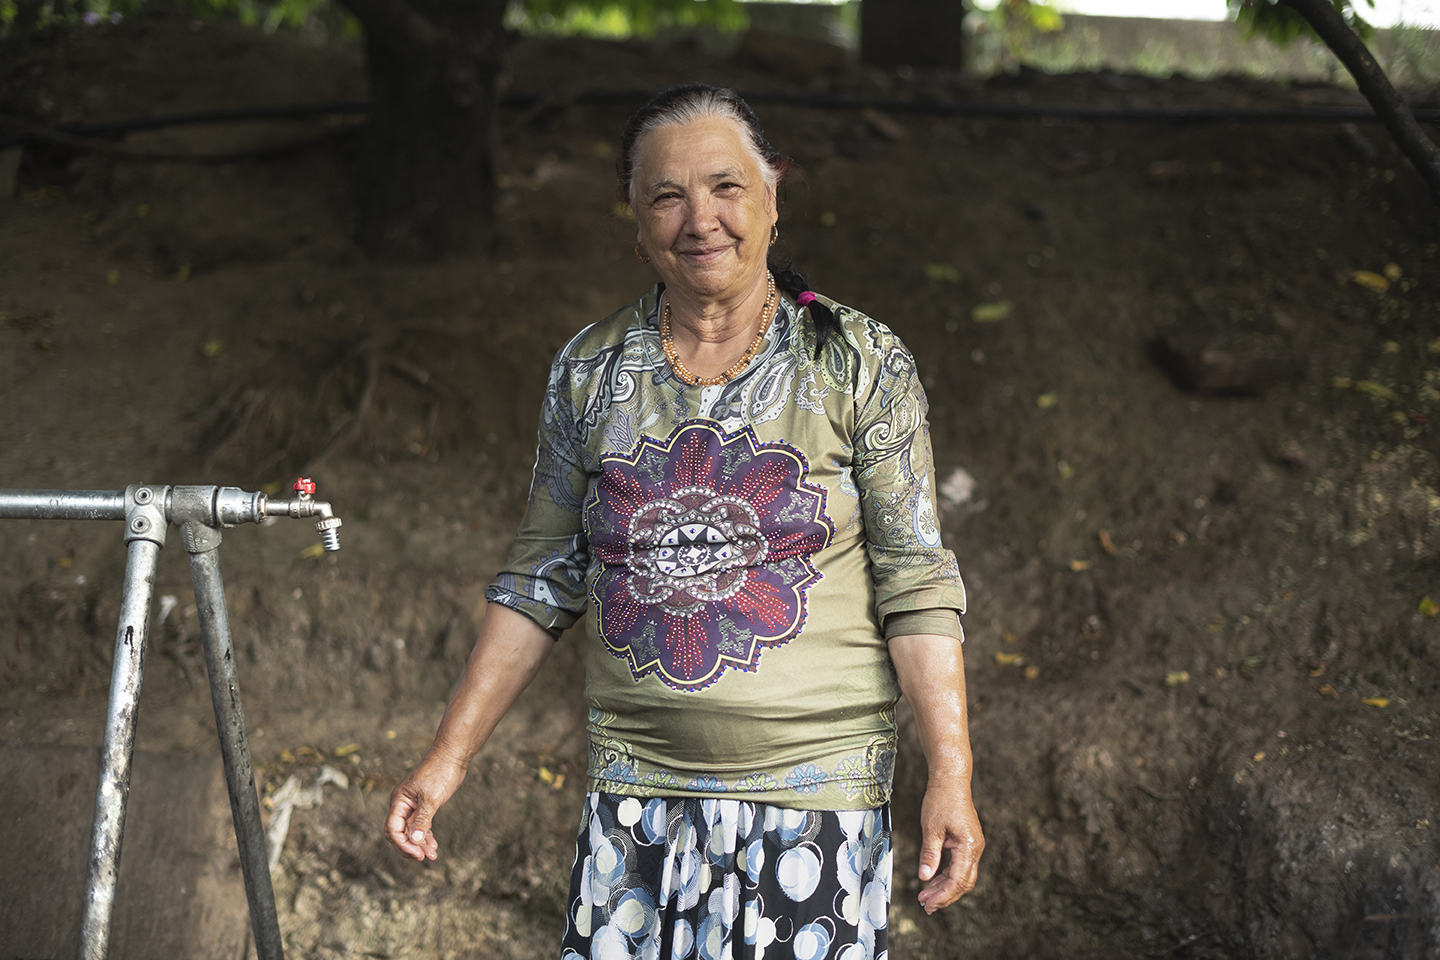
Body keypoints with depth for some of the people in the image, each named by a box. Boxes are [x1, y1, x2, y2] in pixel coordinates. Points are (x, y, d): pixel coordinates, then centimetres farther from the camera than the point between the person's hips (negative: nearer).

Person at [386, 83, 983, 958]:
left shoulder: (860, 365, -3)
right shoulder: (591, 371, 5)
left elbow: (916, 585, -5)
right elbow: (543, 581, 11)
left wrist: (950, 774, -13)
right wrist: (450, 756, 6)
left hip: (812, 785, -2)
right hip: (637, 786, 3)